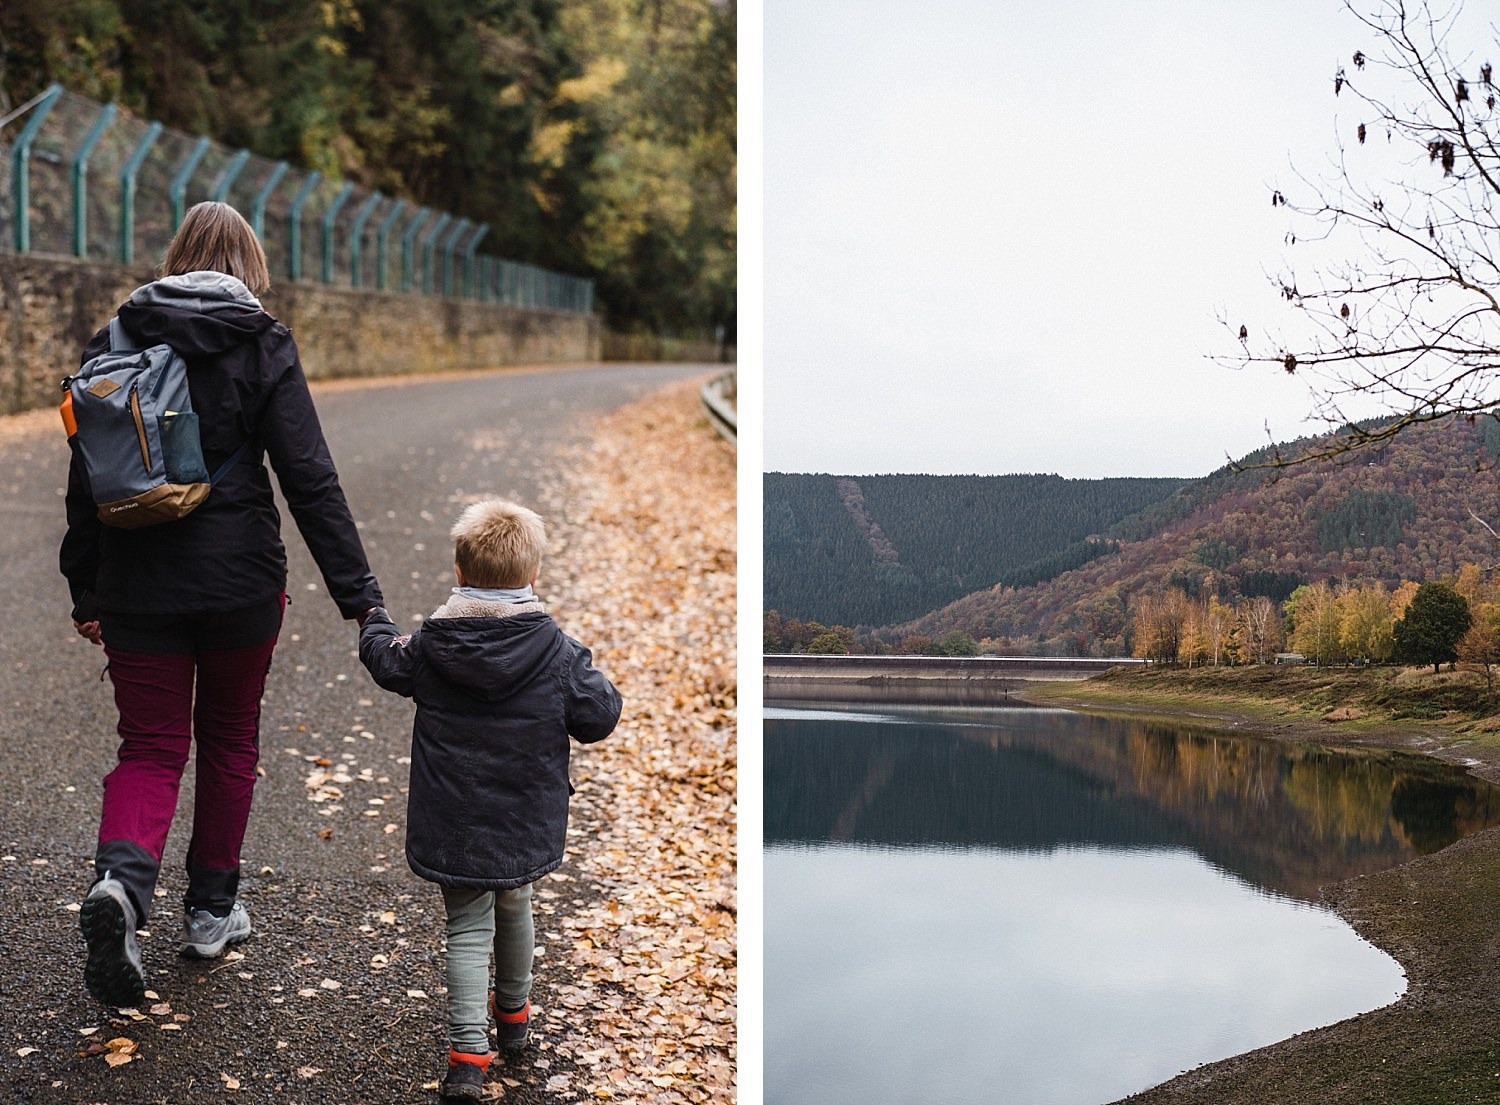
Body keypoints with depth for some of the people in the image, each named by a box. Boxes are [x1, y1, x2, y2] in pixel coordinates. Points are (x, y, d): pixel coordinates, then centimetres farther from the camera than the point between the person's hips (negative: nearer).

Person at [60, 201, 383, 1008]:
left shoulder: (114, 342, 3)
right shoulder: (262, 347, -6)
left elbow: (86, 479, 5)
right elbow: (309, 480, -11)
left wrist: (84, 591, 14)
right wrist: (358, 595, -10)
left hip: (137, 581, 2)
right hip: (240, 578, -1)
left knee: (151, 747, 7)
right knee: (228, 739, 17)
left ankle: (121, 881, -21)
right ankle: (211, 909, 26)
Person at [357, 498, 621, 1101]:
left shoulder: (428, 647, -9)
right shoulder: (558, 653, -13)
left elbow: (386, 661, 12)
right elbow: (598, 716, -8)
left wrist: (375, 625, 34)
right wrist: (596, 683, 14)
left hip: (454, 826, -1)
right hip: (525, 824, 1)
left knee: (468, 928, 5)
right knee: (514, 909, 23)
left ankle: (468, 1052, -5)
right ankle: (513, 1014, 44)